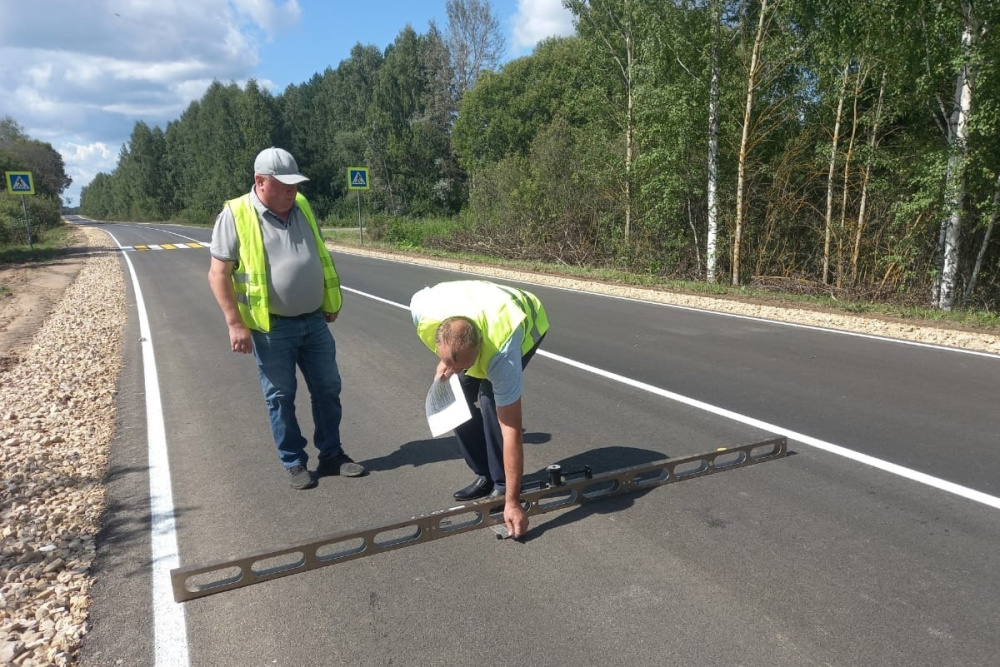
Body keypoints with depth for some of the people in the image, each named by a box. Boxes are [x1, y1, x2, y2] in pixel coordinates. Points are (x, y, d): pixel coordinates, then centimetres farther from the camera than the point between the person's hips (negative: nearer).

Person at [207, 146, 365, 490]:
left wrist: (331, 302, 16)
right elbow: (218, 275, -10)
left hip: (314, 321, 5)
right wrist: (235, 324, -15)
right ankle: (295, 464, 21)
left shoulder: (302, 207, 6)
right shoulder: (235, 215, -11)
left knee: (327, 389, 11)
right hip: (272, 327, -5)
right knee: (280, 397, 6)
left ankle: (332, 455, 26)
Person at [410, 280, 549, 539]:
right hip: (483, 310, 5)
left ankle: (501, 483, -6)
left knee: (490, 398, -23)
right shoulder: (422, 308, -38)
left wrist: (512, 502, -35)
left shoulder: (501, 354, -44)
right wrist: (444, 362, -14)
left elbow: (511, 431, -37)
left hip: (527, 321, -5)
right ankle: (485, 475, 8)